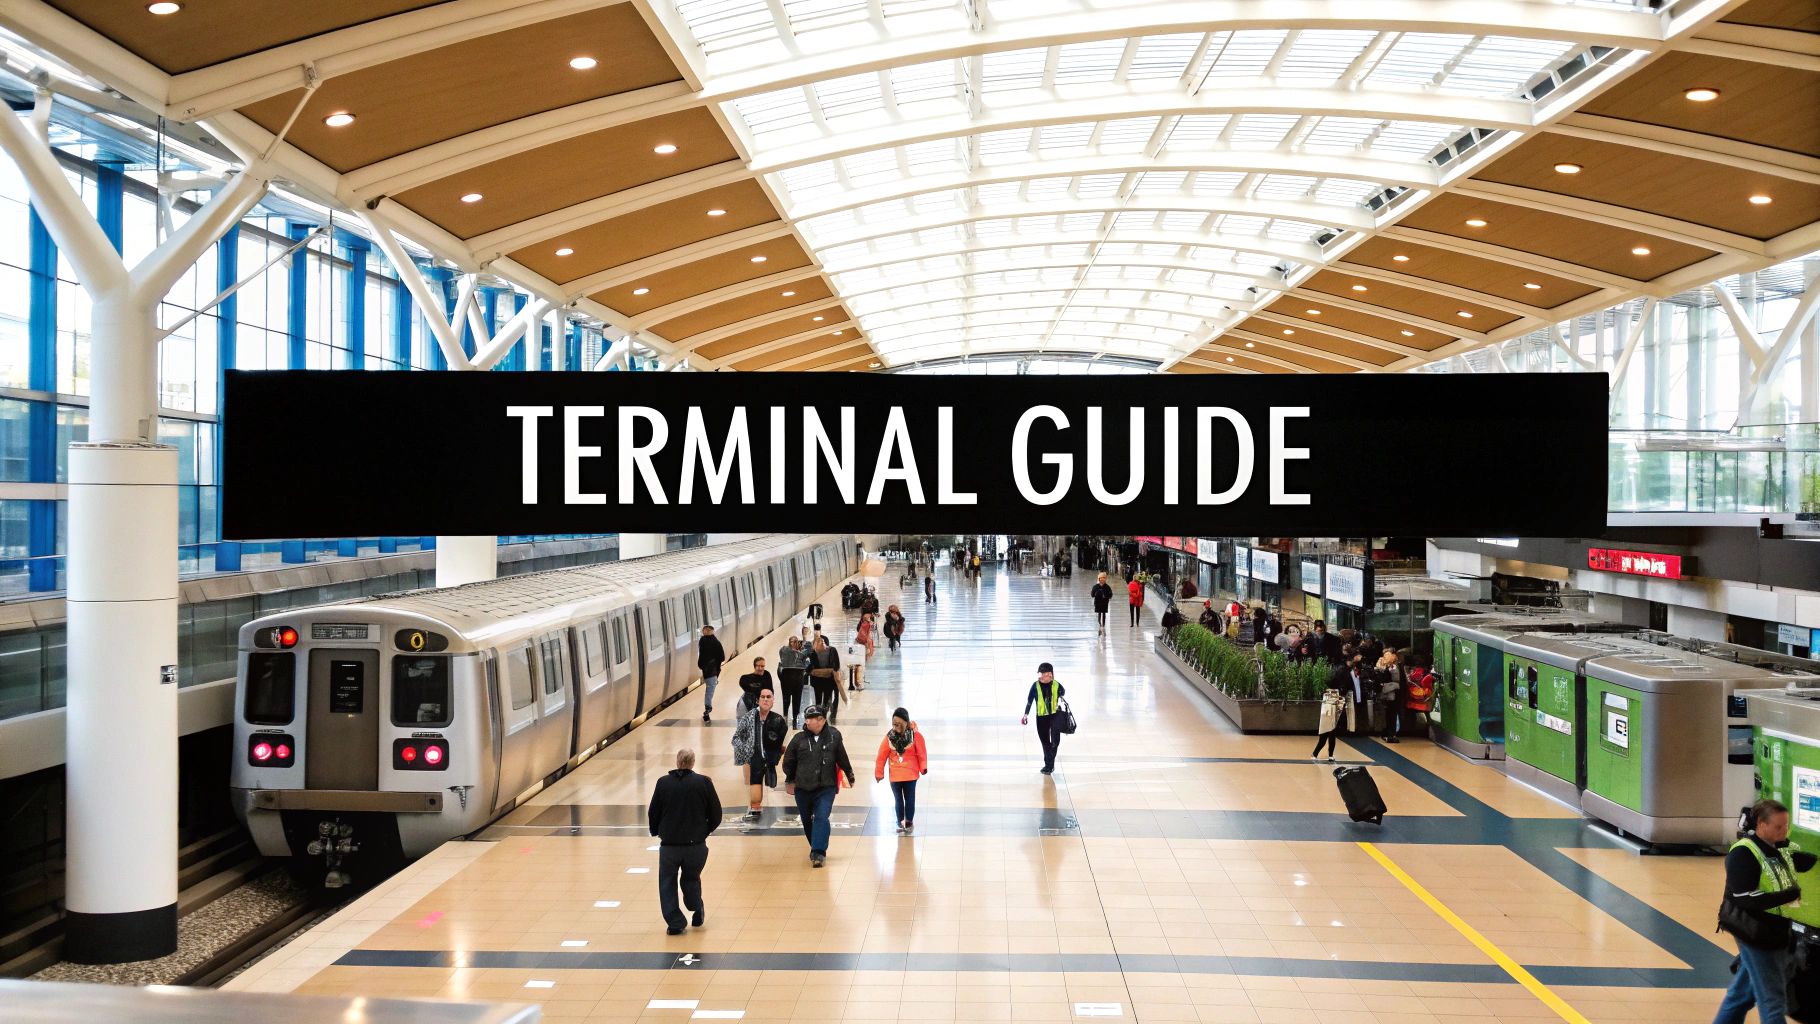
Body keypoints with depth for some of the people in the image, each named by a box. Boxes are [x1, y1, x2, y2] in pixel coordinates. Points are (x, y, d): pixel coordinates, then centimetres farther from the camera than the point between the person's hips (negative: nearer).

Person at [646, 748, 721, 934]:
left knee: (667, 882, 14)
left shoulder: (663, 783, -3)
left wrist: (657, 832, 22)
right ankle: (697, 911, 30)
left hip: (669, 844, 0)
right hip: (696, 844, 0)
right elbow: (716, 815, 0)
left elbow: (653, 814, 4)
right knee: (691, 878, 23)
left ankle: (675, 922, 10)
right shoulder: (704, 783, -4)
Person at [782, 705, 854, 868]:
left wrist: (849, 774, 17)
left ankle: (818, 853, -16)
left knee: (822, 819, -16)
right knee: (807, 820, 13)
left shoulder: (834, 736, -3)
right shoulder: (799, 739, -4)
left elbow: (842, 757, 9)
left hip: (826, 788, -2)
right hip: (803, 788, 2)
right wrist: (790, 780, 15)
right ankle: (817, 848, 33)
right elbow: (788, 761, 8)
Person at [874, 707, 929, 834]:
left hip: (910, 775, -1)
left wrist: (923, 768, 0)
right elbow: (882, 755, -4)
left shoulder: (915, 735, -14)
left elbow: (922, 753, -5)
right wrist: (879, 772, 0)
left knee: (910, 799, 9)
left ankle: (909, 822, 25)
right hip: (895, 775, 2)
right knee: (898, 800, 13)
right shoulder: (889, 736, -9)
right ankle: (900, 823, 27)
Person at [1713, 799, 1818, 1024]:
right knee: (1773, 999, -5)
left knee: (1743, 991, 18)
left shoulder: (1781, 849, 9)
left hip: (1775, 932, 8)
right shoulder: (1743, 853, -17)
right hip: (1755, 935, -8)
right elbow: (1744, 899, -23)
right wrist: (1790, 895, -21)